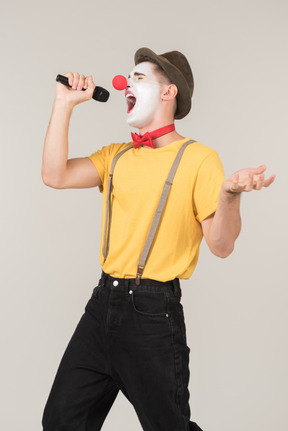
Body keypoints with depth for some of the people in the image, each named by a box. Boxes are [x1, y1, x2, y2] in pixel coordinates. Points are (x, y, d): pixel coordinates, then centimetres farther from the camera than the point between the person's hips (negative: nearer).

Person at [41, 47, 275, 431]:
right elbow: (55, 176, -3)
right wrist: (65, 103, -2)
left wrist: (229, 194, -31)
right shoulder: (116, 156, 11)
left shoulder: (198, 158, -6)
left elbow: (221, 245, -12)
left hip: (153, 310, -6)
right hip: (104, 300, 6)